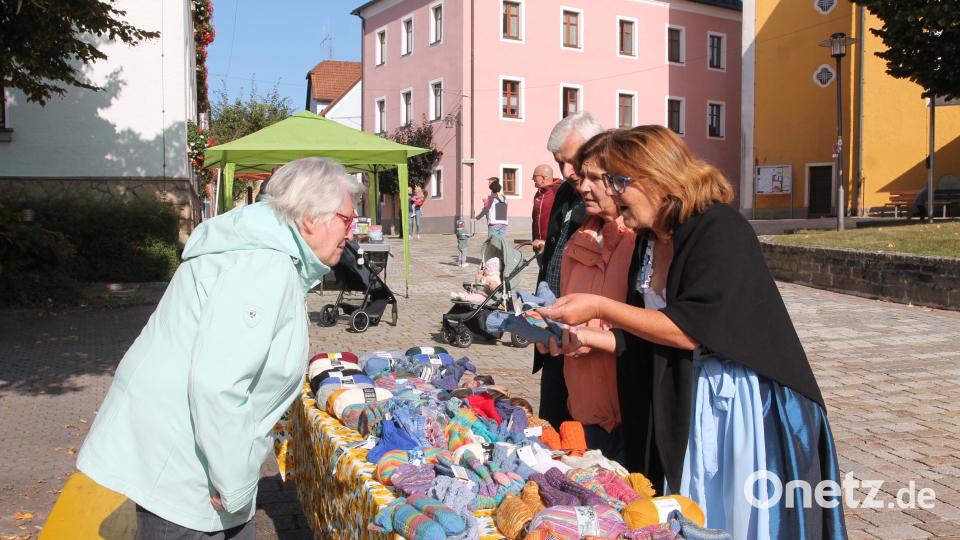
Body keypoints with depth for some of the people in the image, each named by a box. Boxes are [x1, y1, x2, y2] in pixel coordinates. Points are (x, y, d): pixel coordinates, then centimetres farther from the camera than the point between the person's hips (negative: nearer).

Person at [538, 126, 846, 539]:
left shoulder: (719, 229, -17)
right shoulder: (650, 241, 6)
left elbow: (688, 330, -23)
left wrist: (600, 308, -21)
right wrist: (588, 338, -1)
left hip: (734, 403, -7)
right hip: (678, 403, 7)